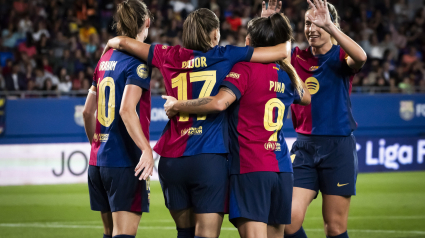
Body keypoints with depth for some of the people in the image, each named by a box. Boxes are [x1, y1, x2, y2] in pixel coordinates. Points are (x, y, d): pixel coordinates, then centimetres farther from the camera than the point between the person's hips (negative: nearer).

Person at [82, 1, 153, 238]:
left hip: (98, 162, 8)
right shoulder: (138, 62, -10)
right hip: (125, 162, -8)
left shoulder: (105, 59, 13)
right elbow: (126, 110, -22)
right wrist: (146, 149, -26)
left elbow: (88, 112, 18)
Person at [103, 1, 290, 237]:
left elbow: (121, 42, 18)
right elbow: (282, 51, 3)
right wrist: (285, 41, 25)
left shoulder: (170, 56, 8)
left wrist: (111, 44, 40)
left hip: (171, 161, 4)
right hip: (209, 160, -4)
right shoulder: (225, 56, 0)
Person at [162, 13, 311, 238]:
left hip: (250, 169, -7)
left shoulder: (246, 68, -7)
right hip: (281, 169, 7)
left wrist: (176, 106, -10)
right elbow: (308, 97, 35)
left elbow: (219, 103, -22)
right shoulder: (287, 75, 13)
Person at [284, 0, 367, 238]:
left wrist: (328, 25, -33)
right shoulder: (296, 57, 9)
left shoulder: (340, 57, -3)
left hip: (338, 147, -3)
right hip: (304, 146, 3)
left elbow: (360, 57, -26)